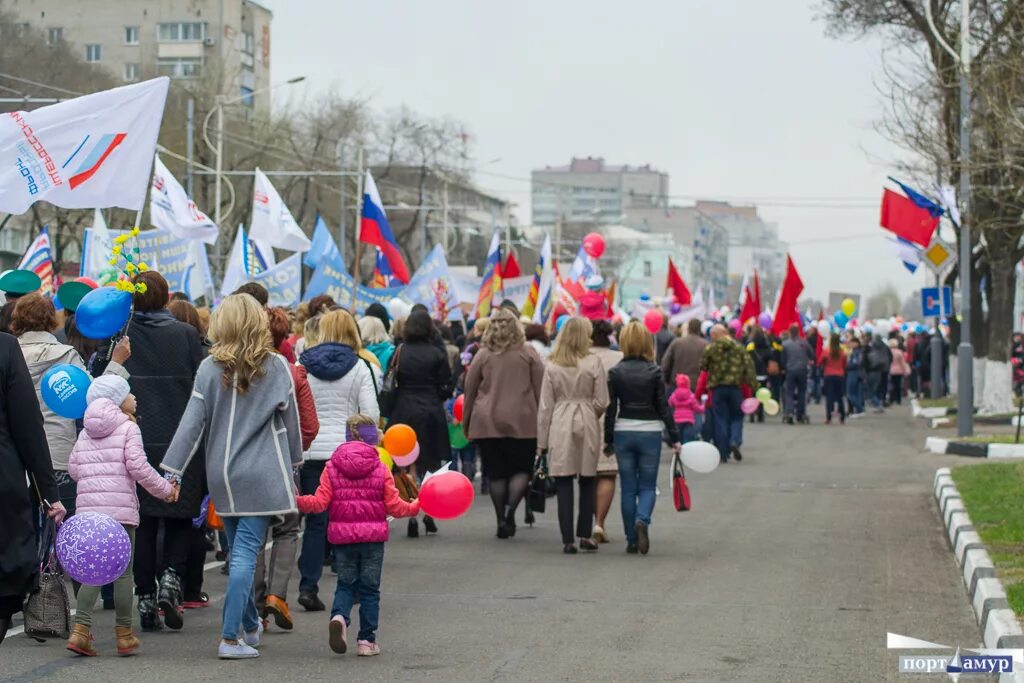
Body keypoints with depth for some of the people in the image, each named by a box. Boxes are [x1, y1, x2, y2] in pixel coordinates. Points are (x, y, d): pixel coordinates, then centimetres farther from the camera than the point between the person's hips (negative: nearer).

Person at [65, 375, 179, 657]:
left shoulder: (85, 434, 17)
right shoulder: (128, 428, 0)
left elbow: (74, 468, 13)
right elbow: (138, 467, -9)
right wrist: (165, 489, 2)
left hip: (87, 507, 5)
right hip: (119, 508, -5)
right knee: (122, 571, 3)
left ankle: (80, 629, -5)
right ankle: (124, 635, 8)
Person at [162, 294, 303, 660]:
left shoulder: (210, 368, -2)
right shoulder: (276, 366, -4)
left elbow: (193, 423, -4)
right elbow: (290, 417, 5)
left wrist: (171, 469, -1)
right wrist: (294, 460, 19)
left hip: (223, 476, 3)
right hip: (262, 475, -2)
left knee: (240, 551, 16)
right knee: (245, 554, -5)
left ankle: (251, 626, 29)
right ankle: (230, 637, -12)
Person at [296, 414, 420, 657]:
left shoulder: (332, 468, 0)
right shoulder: (380, 469, -3)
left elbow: (320, 503, -5)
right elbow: (394, 506, -2)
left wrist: (298, 501, 7)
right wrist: (415, 507, 15)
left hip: (342, 535, 1)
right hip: (373, 536, -1)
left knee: (345, 584, 12)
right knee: (370, 589, 6)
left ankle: (339, 616, -18)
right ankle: (367, 640, 5)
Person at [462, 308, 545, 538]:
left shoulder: (483, 355, 3)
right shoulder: (529, 354, 1)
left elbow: (470, 391, 7)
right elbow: (540, 390, 2)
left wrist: (466, 423, 16)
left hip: (487, 423, 1)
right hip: (523, 422, -1)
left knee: (496, 473, 7)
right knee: (522, 468, 7)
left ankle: (502, 521, 8)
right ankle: (510, 509, -15)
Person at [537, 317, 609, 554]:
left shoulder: (552, 366, 1)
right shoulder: (593, 363, -5)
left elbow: (545, 405, 2)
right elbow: (602, 401, -4)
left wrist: (542, 441, 7)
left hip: (560, 427, 1)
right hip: (587, 424, -1)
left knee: (564, 484, 1)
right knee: (587, 483, 11)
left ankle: (567, 539, -2)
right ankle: (585, 535, 11)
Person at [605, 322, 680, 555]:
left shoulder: (615, 373, -2)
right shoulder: (654, 372, -6)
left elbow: (610, 408, -2)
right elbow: (663, 407, -4)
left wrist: (608, 439, 5)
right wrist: (674, 437, 2)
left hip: (623, 433, 1)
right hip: (650, 433, -1)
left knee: (628, 488, 8)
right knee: (647, 486, 8)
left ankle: (632, 540, 8)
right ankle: (642, 520, -21)